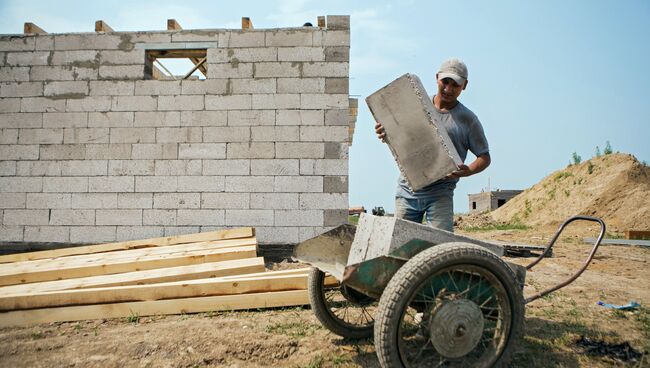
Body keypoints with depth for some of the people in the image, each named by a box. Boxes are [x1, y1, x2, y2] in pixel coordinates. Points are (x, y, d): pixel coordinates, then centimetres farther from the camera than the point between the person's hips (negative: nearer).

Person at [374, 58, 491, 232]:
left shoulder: (468, 119, 2)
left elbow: (485, 157, 5)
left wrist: (467, 171, -17)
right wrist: (385, 132, -11)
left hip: (440, 193, -2)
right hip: (407, 191, 2)